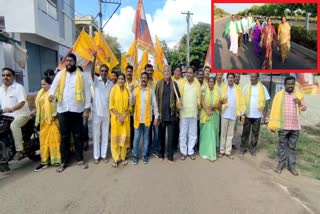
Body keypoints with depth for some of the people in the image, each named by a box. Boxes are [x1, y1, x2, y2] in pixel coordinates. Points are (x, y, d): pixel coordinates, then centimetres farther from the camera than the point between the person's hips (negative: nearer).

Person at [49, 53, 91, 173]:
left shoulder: (81, 76, 3)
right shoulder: (60, 74, 9)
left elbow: (87, 92, 0)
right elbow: (53, 86, 0)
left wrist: (87, 109, -7)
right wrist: (51, 95, -24)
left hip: (77, 110, -1)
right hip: (63, 110, 2)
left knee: (78, 136, 9)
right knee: (64, 137, 9)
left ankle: (80, 159, 21)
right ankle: (64, 162, 20)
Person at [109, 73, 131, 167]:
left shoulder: (127, 90, 4)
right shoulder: (114, 89, -3)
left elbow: (130, 105, 4)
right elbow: (111, 105, -6)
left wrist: (124, 116, -8)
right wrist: (118, 116, -13)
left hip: (125, 117, 2)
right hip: (115, 117, -2)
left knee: (124, 137, 5)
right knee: (116, 137, 2)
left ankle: (123, 157, 18)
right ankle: (116, 158, 13)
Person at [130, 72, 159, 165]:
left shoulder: (151, 91, 0)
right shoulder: (135, 90, 3)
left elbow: (154, 105, 0)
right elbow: (131, 103, -3)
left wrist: (156, 117, -4)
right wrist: (132, 94, -19)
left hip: (147, 118, 0)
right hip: (138, 118, 0)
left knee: (146, 137, 10)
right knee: (136, 137, 6)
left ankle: (145, 155, 22)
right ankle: (135, 155, 18)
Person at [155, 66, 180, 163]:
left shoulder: (174, 84, 7)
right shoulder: (159, 84, 4)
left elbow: (177, 97, 10)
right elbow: (156, 98, 1)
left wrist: (178, 104, -11)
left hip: (171, 113, 0)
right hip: (161, 113, 0)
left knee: (171, 136, 4)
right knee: (161, 135, 10)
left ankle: (170, 156, 14)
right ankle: (161, 154, 24)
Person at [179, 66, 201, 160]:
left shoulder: (197, 84, 6)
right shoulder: (182, 83, 0)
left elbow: (199, 97, 9)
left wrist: (198, 111, 8)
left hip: (193, 112, 2)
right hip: (183, 112, -2)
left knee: (192, 133, 8)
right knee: (183, 133, 5)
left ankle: (191, 151, 20)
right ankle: (183, 152, 16)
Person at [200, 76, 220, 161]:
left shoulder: (217, 92, 8)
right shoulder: (204, 91, 3)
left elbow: (219, 105, 4)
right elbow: (202, 102, -8)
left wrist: (213, 106, -16)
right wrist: (207, 110, -20)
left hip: (214, 115, 2)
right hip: (205, 114, -2)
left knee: (212, 133, 2)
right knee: (205, 133, 2)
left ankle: (211, 153, 10)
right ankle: (205, 151, 13)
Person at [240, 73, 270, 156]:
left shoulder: (262, 88, -3)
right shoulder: (246, 87, -1)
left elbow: (265, 103, 0)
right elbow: (243, 101, -1)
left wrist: (264, 116, -2)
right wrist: (242, 114, -6)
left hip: (257, 115, 0)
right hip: (247, 115, 0)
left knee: (255, 133, 10)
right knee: (245, 132, 8)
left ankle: (253, 149, 23)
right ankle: (243, 148, 19)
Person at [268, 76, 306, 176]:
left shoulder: (299, 95, 6)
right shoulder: (279, 95, -3)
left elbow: (304, 108, 11)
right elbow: (274, 110, -5)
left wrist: (300, 103, -12)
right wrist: (273, 125, -8)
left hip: (295, 126, 2)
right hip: (283, 126, -2)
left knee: (292, 146, 11)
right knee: (282, 145, 8)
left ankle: (292, 166, 21)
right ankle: (281, 163, 21)